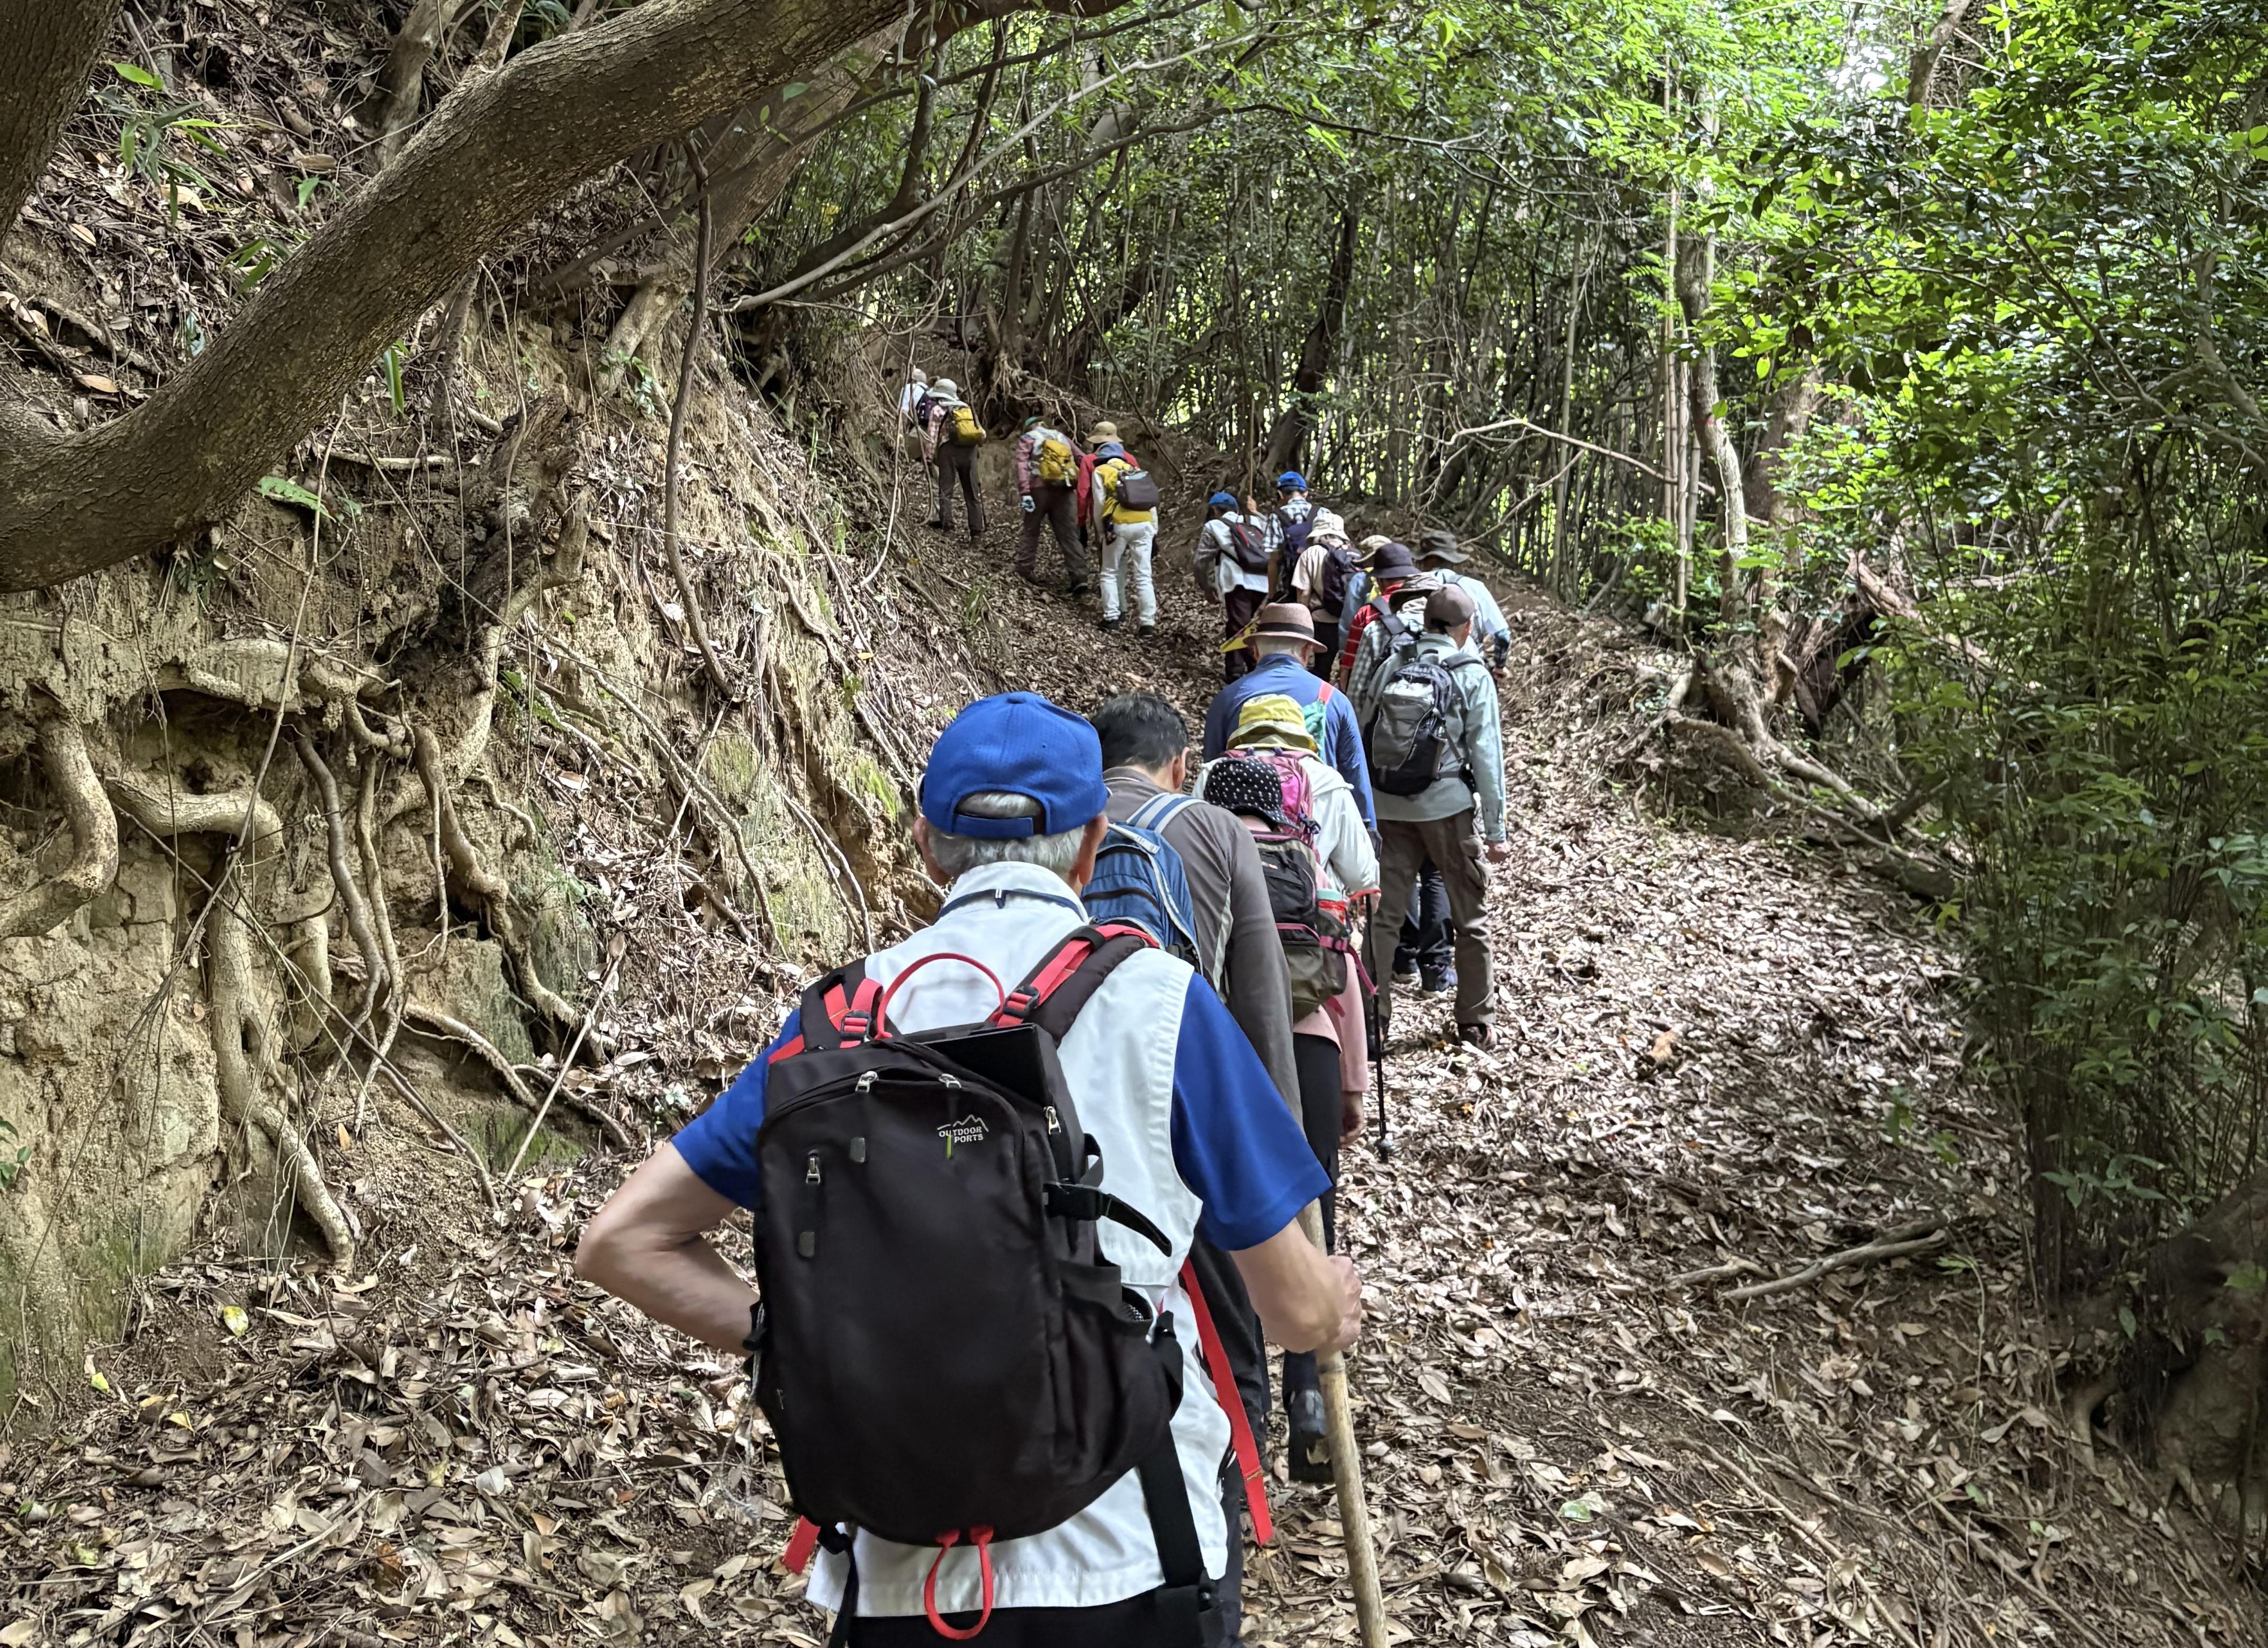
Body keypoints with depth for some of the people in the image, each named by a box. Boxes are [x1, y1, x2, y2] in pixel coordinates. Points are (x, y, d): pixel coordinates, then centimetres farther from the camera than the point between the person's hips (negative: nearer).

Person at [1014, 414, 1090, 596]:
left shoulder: (1026, 439, 13)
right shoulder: (1061, 437, 24)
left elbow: (1022, 466, -5)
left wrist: (1025, 493, -13)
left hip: (1040, 488, -2)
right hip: (1065, 491, 2)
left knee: (1031, 531, 13)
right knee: (1069, 534, 1)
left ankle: (1025, 571, 16)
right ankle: (1079, 577, -10)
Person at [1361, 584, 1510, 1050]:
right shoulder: (1472, 675, -4)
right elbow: (1486, 754, -6)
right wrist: (1496, 829, -2)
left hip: (1390, 806, 3)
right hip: (1450, 805, -3)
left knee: (1383, 912, 8)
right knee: (1470, 918, 10)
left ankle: (1373, 1018, 10)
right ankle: (1476, 1023, 16)